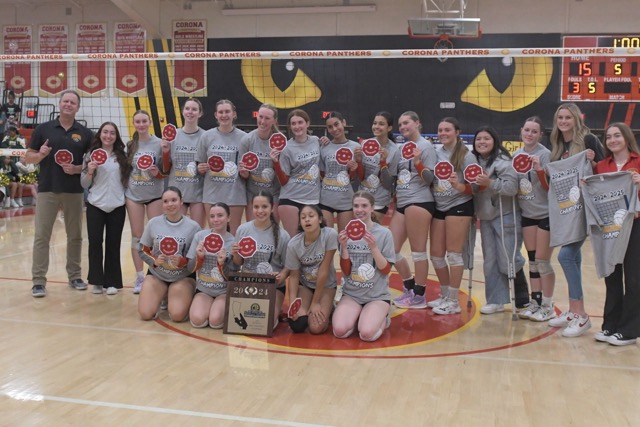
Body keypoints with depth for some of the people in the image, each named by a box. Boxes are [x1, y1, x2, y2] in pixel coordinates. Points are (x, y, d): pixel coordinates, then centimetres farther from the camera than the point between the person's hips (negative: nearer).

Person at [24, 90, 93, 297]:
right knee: (41, 236, -2)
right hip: (47, 189, -1)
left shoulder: (85, 133, 4)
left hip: (74, 191, 1)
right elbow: (28, 157, 6)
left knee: (75, 236, 10)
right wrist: (40, 155, -15)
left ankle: (75, 276, 23)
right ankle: (38, 281, 3)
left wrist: (77, 169, -12)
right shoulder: (43, 129, 3)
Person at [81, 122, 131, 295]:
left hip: (117, 206, 1)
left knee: (113, 244, 4)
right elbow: (84, 184, 3)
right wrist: (90, 171, -14)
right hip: (95, 205, -1)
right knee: (95, 242, -3)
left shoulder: (122, 156, 8)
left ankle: (111, 282, 12)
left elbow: (127, 179, 15)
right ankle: (97, 281, 9)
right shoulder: (91, 155, 4)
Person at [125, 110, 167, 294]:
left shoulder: (159, 143, -5)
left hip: (155, 195, -2)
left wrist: (158, 173, -21)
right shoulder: (130, 145, 4)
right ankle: (139, 277, 15)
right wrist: (125, 187, -4)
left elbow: (166, 171, -1)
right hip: (133, 195, 3)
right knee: (137, 236, 6)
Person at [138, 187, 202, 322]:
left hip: (183, 277, -2)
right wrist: (154, 261, -15)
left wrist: (183, 262, -25)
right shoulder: (153, 223, -5)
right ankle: (163, 297, 22)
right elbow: (143, 251, 5)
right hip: (156, 275, 2)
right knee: (145, 314, -12)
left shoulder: (193, 226, -11)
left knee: (178, 315, -19)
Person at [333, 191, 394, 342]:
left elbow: (386, 270, -7)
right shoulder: (347, 233, 1)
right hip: (351, 294, 2)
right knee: (340, 331, -22)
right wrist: (344, 247, -16)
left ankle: (382, 319, 8)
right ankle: (356, 316, 10)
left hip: (378, 295, -2)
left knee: (367, 334, -25)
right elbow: (346, 271, 0)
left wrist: (374, 247, -21)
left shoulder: (384, 233, -6)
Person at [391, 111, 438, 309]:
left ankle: (419, 295, 8)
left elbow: (429, 179, -9)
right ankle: (410, 288, 21)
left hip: (419, 202, -8)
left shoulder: (425, 146, -4)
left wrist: (418, 162, -23)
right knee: (391, 249, 7)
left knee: (418, 250, -2)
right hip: (401, 204, 8)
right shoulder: (402, 147, 16)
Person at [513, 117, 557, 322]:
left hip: (547, 214, -5)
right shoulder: (516, 155, 5)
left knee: (542, 261, -2)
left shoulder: (545, 154, -12)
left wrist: (539, 169, -30)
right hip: (527, 214, 6)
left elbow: (551, 187, -16)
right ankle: (535, 303, 20)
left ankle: (548, 307, 11)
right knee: (532, 260, 11)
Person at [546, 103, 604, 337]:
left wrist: (592, 161, -24)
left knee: (566, 255, -15)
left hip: (584, 205, -7)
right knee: (573, 257, 11)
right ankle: (573, 310, 19)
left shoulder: (588, 139, -7)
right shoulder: (557, 145, 13)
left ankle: (581, 315, -7)